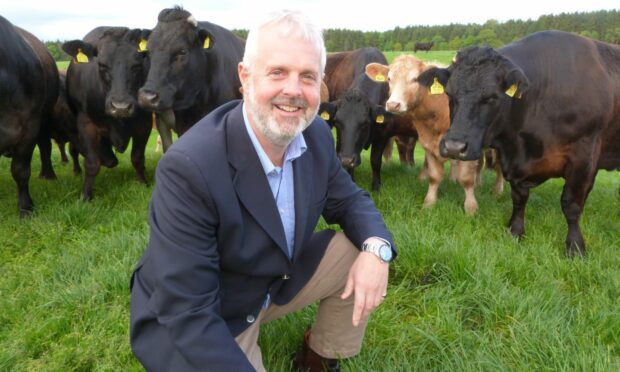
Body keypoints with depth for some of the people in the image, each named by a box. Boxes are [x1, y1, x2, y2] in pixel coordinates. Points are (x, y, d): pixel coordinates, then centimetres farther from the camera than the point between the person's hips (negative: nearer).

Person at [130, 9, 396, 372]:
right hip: (197, 322, -6)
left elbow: (348, 200, 3)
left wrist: (376, 247, -19)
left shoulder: (316, 134, -11)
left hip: (280, 280, 6)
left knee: (365, 253, -4)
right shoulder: (188, 167, -32)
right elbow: (186, 311, -29)